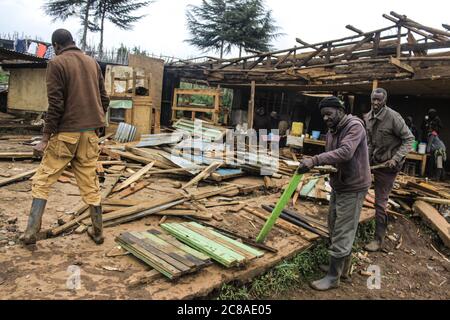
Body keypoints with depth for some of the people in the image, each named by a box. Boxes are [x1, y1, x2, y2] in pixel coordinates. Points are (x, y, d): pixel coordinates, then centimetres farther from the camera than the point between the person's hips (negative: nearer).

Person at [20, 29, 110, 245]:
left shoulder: (57, 63, -5)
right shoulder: (93, 63, 11)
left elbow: (55, 104, -12)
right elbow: (104, 99, 12)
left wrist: (45, 138, -8)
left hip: (65, 132, -5)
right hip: (90, 133, 5)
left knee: (42, 180, 7)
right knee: (90, 183, 9)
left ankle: (31, 230, 6)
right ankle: (97, 231, 15)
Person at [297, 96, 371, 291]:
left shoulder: (355, 126, -18)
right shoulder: (331, 131, 9)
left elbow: (345, 152, -35)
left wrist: (314, 161, -42)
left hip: (353, 187, -9)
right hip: (338, 185, 9)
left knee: (342, 233, -2)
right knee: (335, 228, 18)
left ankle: (333, 278, 9)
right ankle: (344, 267, 36)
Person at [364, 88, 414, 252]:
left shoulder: (393, 117, -19)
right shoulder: (369, 117, 3)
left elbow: (409, 139, -15)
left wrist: (396, 158, -24)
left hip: (388, 164, -6)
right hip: (375, 161, 7)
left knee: (380, 201, -1)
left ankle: (379, 239, 11)